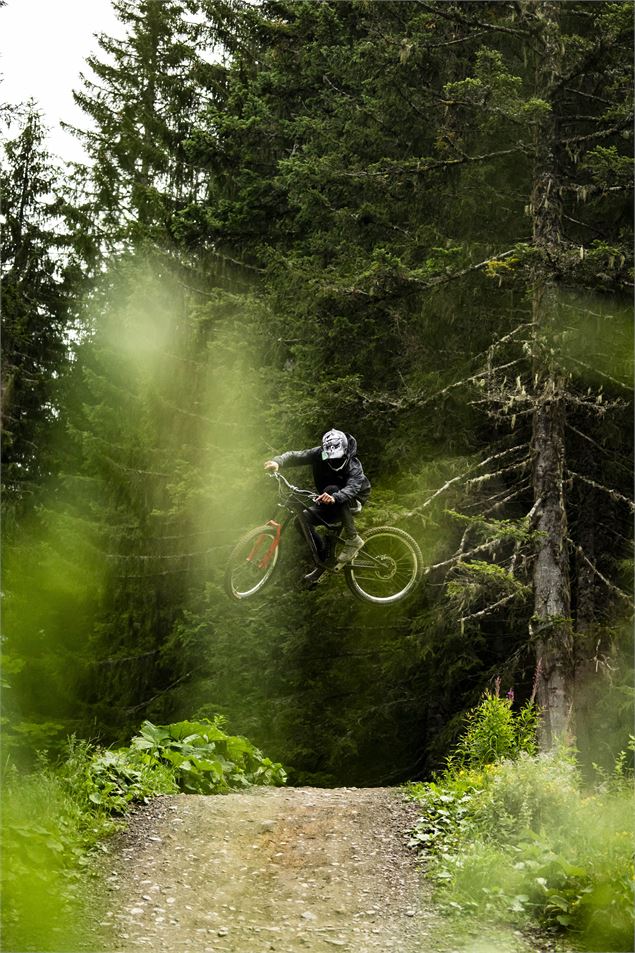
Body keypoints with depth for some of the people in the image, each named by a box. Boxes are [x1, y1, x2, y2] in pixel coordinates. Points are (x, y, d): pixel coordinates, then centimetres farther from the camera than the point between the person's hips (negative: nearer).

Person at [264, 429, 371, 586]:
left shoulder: (353, 466, -27)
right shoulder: (319, 454, -15)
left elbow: (352, 488, -45)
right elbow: (295, 456, -21)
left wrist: (334, 497, -65)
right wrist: (277, 462, -42)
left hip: (351, 502, -5)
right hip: (329, 505, 5)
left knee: (332, 489, -37)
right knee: (304, 518, -23)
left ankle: (352, 539, -29)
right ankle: (323, 558, -5)